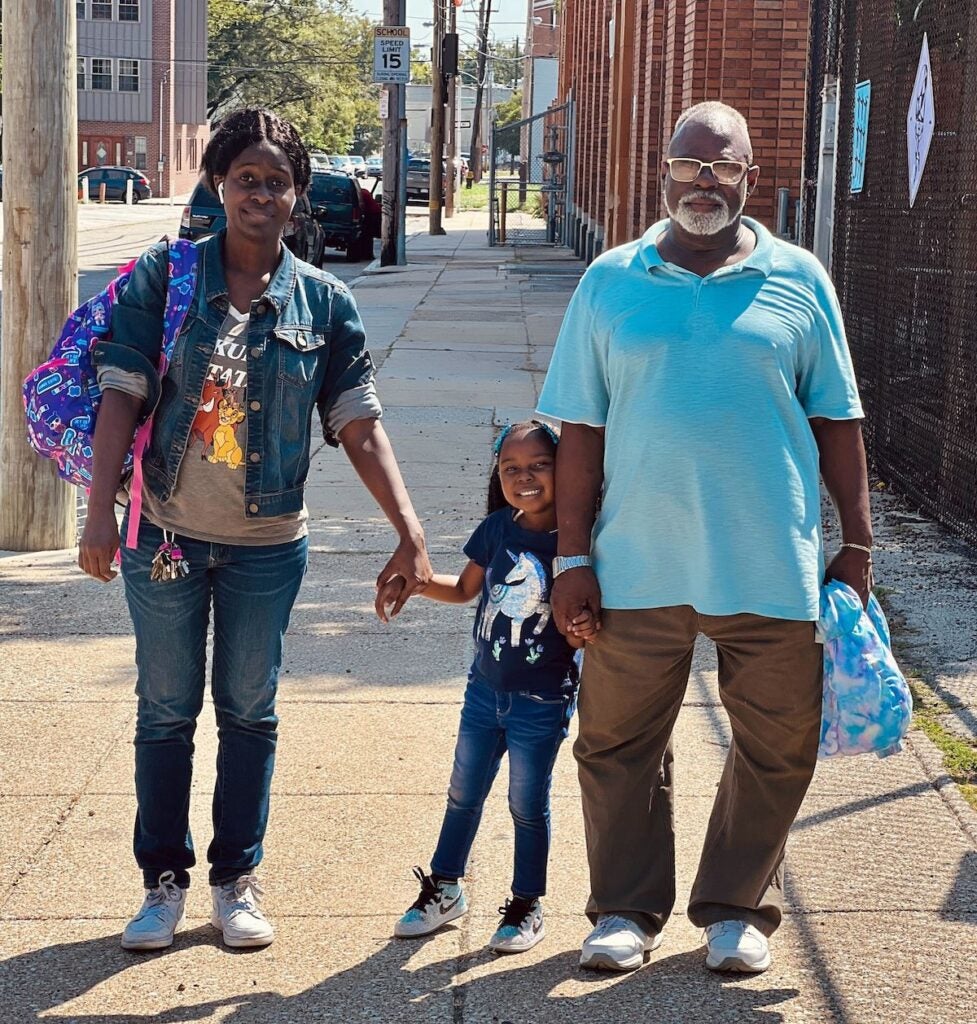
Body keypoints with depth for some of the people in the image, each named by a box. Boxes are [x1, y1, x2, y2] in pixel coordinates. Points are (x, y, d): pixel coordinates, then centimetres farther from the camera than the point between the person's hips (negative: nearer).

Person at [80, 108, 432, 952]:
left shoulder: (324, 302, -2)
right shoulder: (163, 277, -5)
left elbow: (360, 425, -4)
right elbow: (123, 395, -9)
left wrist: (410, 533, -12)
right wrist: (101, 511, -19)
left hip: (267, 544, 1)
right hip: (166, 534, -1)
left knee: (250, 714, 11)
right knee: (165, 713, 10)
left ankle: (237, 881, 25)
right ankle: (165, 881, 23)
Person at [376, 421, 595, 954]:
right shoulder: (497, 529, -2)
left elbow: (586, 616, -9)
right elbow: (464, 589, 13)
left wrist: (584, 630, -32)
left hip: (543, 700, -4)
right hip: (485, 688, 4)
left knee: (528, 805, 7)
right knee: (463, 794, 16)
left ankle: (527, 905, 24)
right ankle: (445, 889, 33)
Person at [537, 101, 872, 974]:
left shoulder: (799, 281, 4)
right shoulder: (611, 282, 4)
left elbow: (837, 422, 7)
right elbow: (581, 430, 4)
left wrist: (857, 544, 4)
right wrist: (575, 557, 0)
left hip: (770, 568, 0)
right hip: (638, 567, 0)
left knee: (777, 750, 9)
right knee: (619, 745, 9)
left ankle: (735, 908, 28)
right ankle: (628, 910, 27)